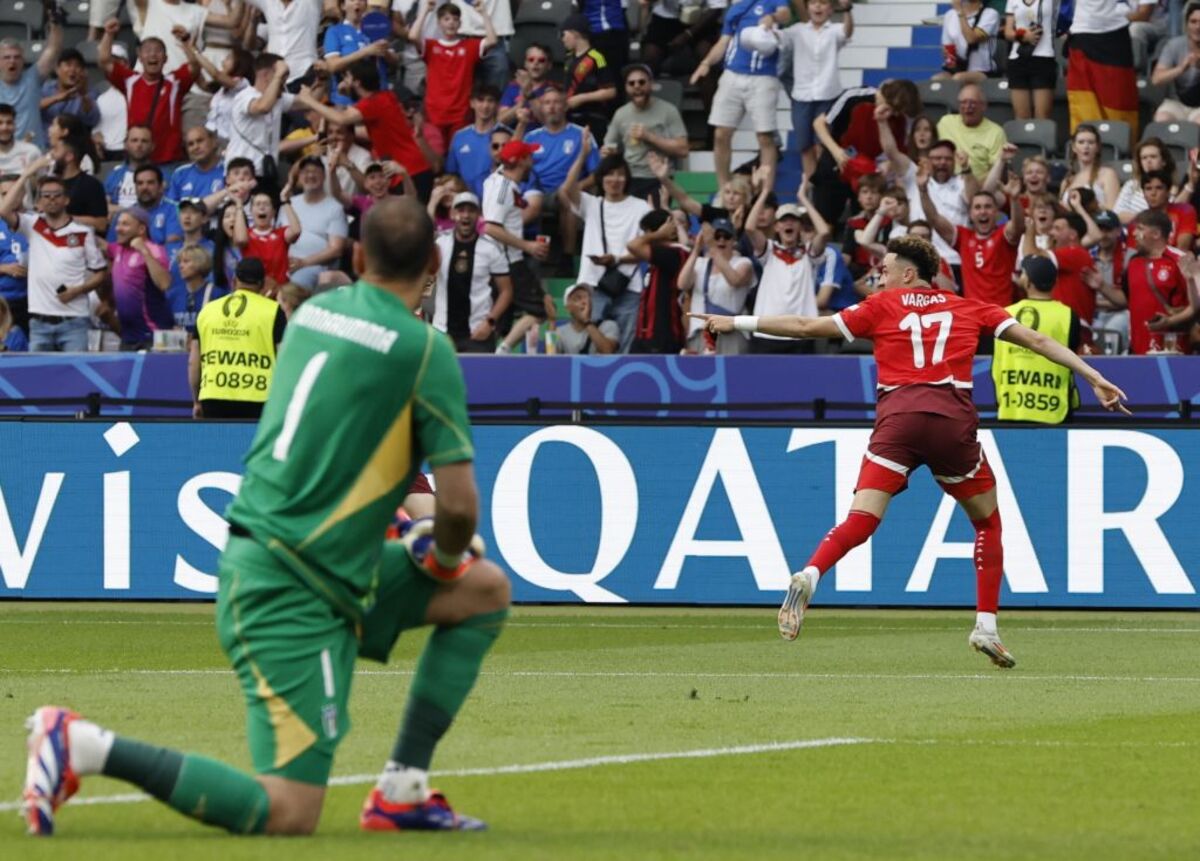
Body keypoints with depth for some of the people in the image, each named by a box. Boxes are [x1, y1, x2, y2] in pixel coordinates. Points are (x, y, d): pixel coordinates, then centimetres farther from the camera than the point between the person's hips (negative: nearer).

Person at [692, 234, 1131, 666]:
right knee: (988, 522, 19)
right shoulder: (970, 309, 20)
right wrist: (1095, 378, 20)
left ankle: (808, 576, -36)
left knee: (861, 519, -9)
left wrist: (737, 323, 24)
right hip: (953, 416, 1)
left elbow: (806, 327, 16)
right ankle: (986, 626, 12)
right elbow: (1037, 341, 17)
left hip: (898, 416, -1)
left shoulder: (882, 306, 16)